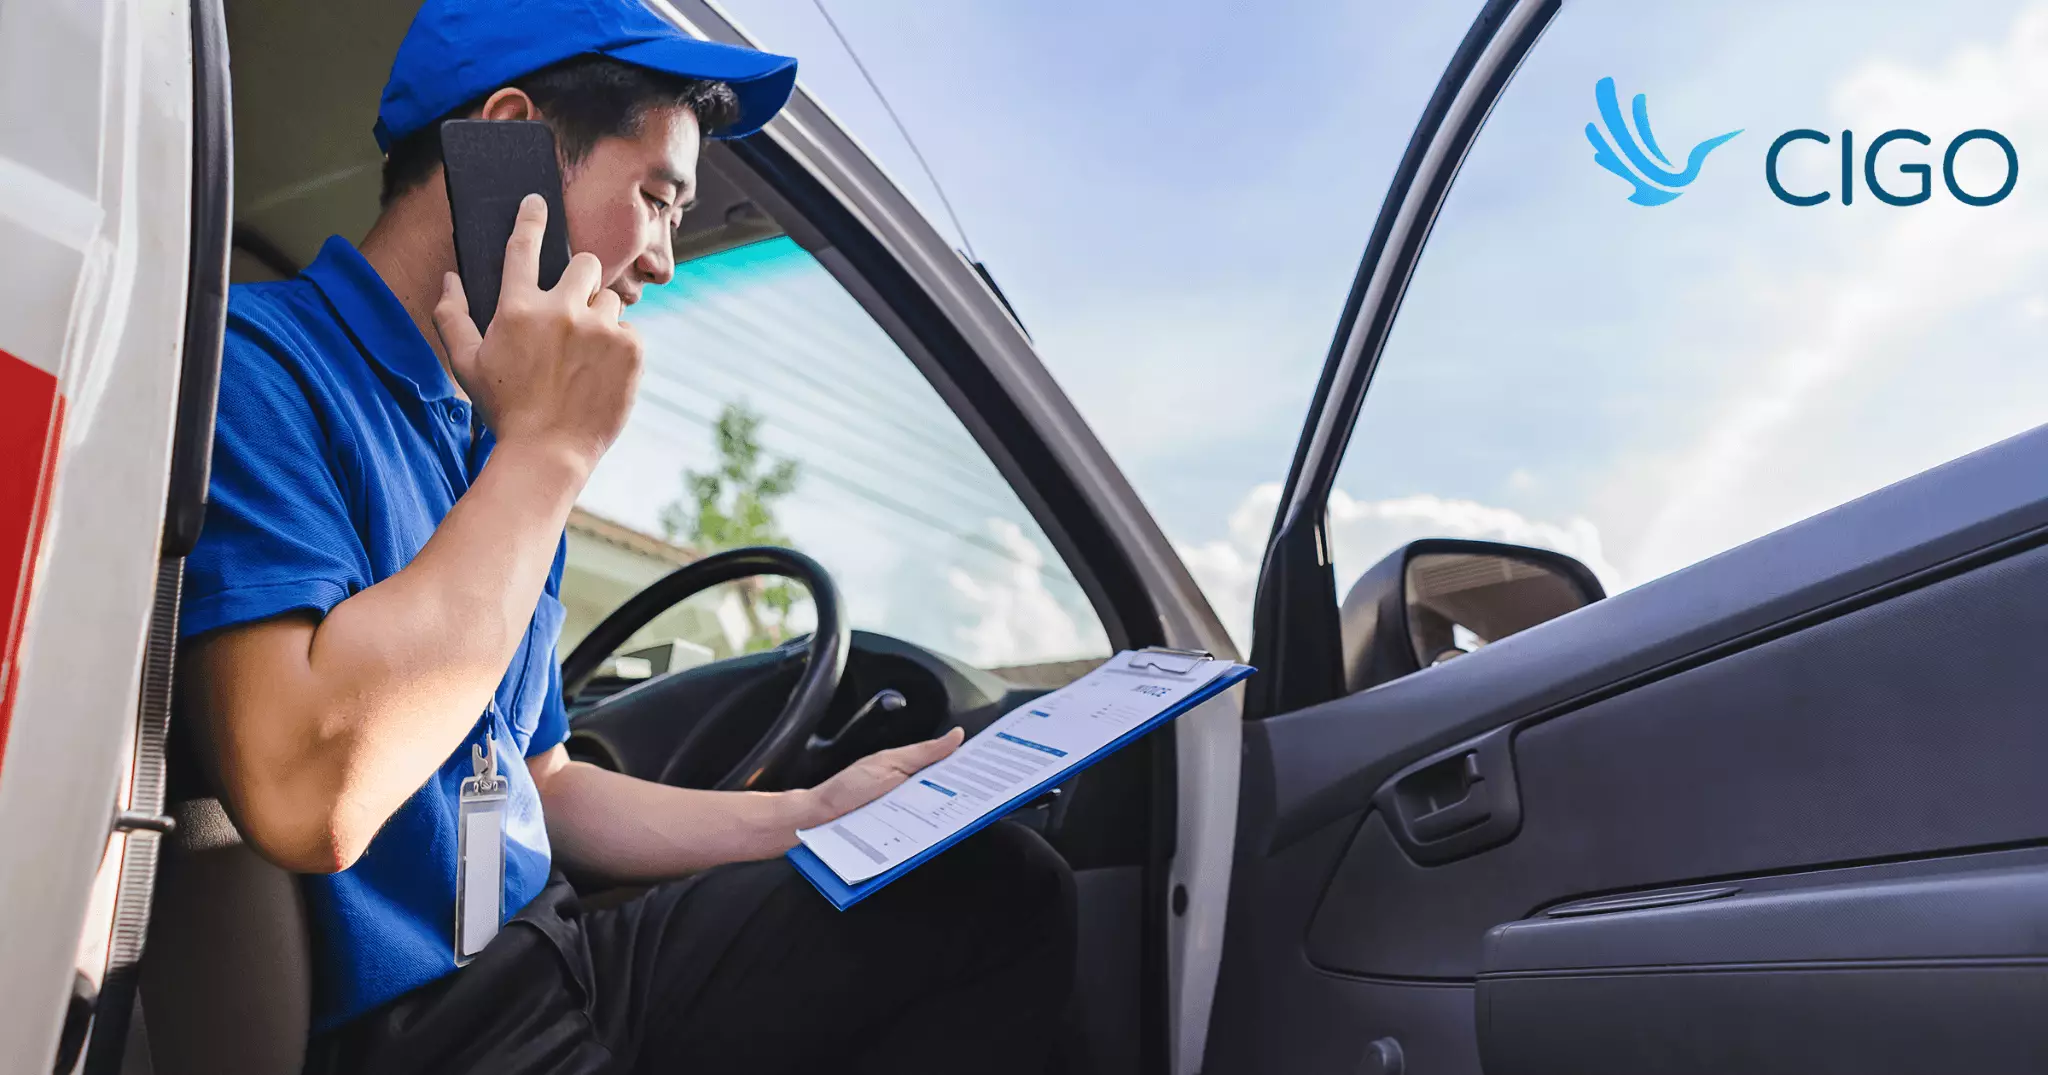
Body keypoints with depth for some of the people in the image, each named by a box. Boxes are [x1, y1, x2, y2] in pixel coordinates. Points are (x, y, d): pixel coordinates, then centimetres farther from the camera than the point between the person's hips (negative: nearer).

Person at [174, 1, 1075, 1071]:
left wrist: (812, 814, 7)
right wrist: (548, 450, -18)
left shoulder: (491, 451, 14)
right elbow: (310, 800, -26)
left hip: (553, 957, 8)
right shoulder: (253, 360, -12)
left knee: (1004, 886, 0)